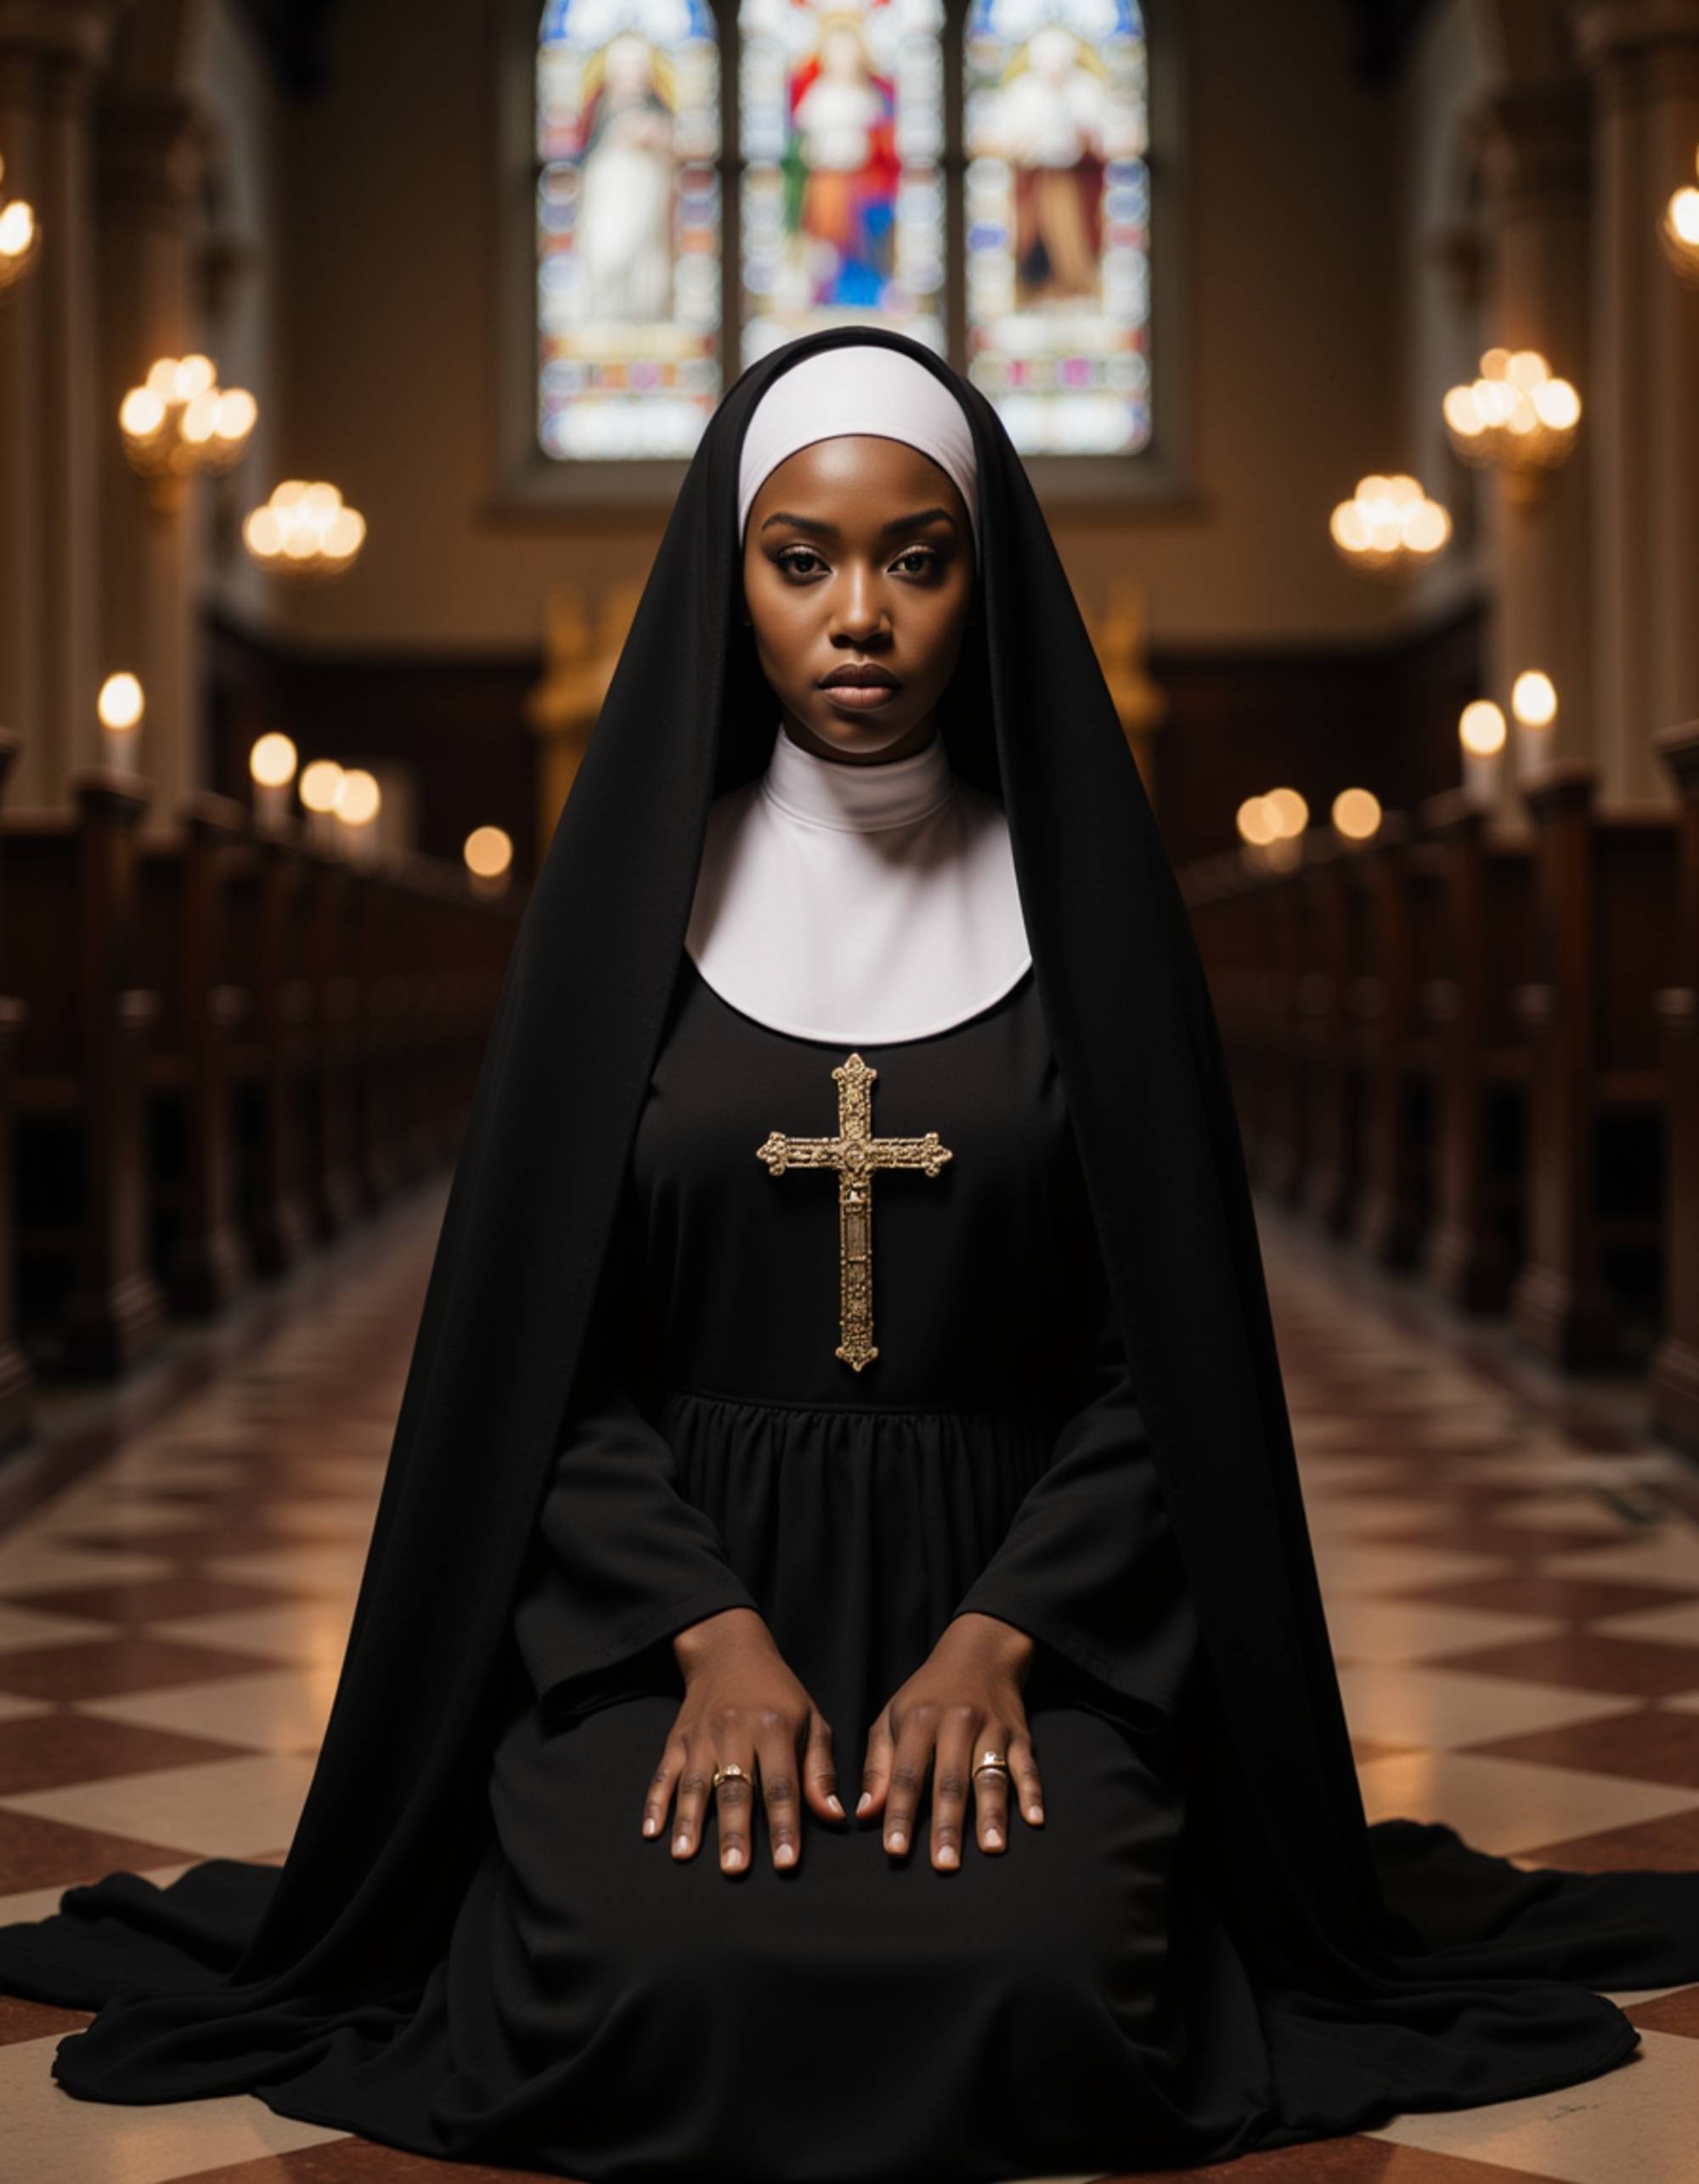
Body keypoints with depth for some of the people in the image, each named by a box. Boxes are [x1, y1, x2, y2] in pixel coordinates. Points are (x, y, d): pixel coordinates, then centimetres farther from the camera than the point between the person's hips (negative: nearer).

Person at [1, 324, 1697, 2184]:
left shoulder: (1075, 893, 3)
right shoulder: (635, 890, 4)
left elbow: (1165, 1345, 1)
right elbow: (543, 1338, 1)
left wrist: (996, 1639, -14)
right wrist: (715, 1638, -14)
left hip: (1030, 1590, 0)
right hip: (667, 1585, 0)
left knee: (1033, 1978, -29)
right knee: (656, 1985, -28)